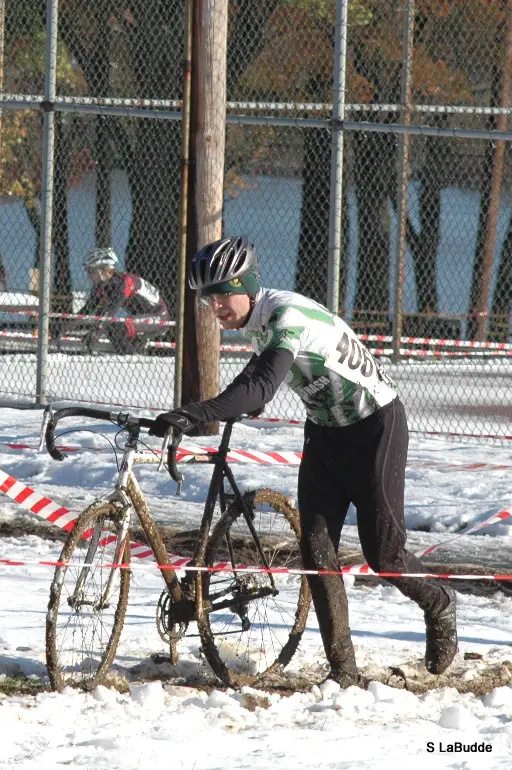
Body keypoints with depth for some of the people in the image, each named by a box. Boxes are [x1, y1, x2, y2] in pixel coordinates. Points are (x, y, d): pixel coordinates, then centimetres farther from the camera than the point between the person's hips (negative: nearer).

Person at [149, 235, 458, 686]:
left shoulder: (289, 317, -31)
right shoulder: (255, 321, -2)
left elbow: (261, 388, -45)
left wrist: (192, 416, -54)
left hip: (375, 427, -8)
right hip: (325, 430, 8)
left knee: (382, 553, -1)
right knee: (316, 547, -6)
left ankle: (439, 606, 30)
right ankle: (343, 670, -2)